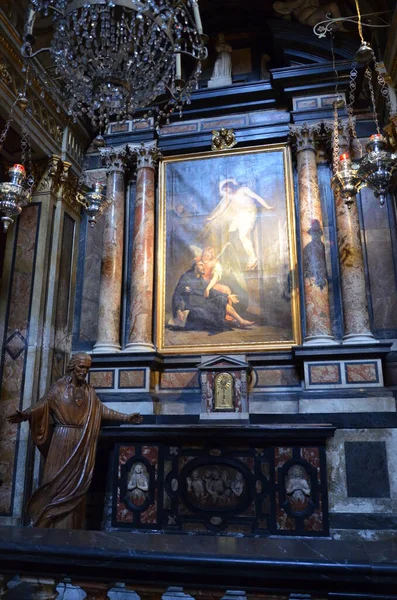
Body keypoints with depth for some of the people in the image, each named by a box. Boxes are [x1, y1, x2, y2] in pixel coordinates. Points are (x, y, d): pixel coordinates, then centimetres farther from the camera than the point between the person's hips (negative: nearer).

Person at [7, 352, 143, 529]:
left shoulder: (89, 391, 12)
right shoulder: (59, 387, -1)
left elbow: (103, 410, 14)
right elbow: (42, 404, -11)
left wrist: (126, 418, 11)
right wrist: (25, 414, -30)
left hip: (82, 443, 4)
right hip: (62, 441, -4)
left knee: (76, 483, 5)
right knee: (57, 481, -3)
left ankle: (70, 527, 13)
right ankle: (48, 524, 7)